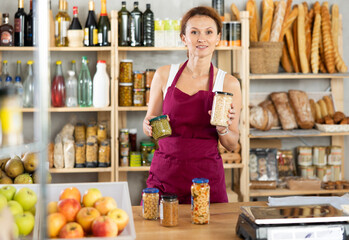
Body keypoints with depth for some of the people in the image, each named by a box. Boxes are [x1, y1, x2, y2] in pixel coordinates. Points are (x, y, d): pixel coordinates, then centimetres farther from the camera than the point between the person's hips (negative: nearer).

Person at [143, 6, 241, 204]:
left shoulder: (228, 83, 0)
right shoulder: (164, 75, 3)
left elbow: (232, 145, 5)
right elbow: (148, 124, 13)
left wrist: (222, 129, -15)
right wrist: (150, 126, -9)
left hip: (207, 176, -1)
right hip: (165, 173, 1)